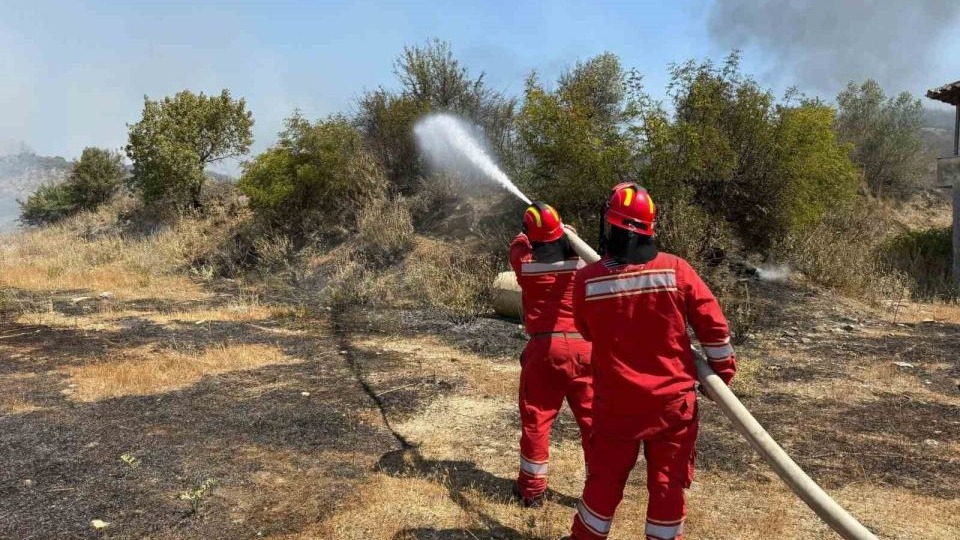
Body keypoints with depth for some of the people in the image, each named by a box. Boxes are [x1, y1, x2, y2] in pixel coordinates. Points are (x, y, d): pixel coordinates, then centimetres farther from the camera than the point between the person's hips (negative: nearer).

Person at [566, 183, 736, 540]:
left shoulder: (586, 279, -12)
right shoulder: (676, 269, -12)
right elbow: (714, 326, -6)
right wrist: (724, 370, 10)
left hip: (616, 403, 0)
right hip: (672, 401, 0)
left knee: (604, 481, 17)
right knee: (667, 485, 15)